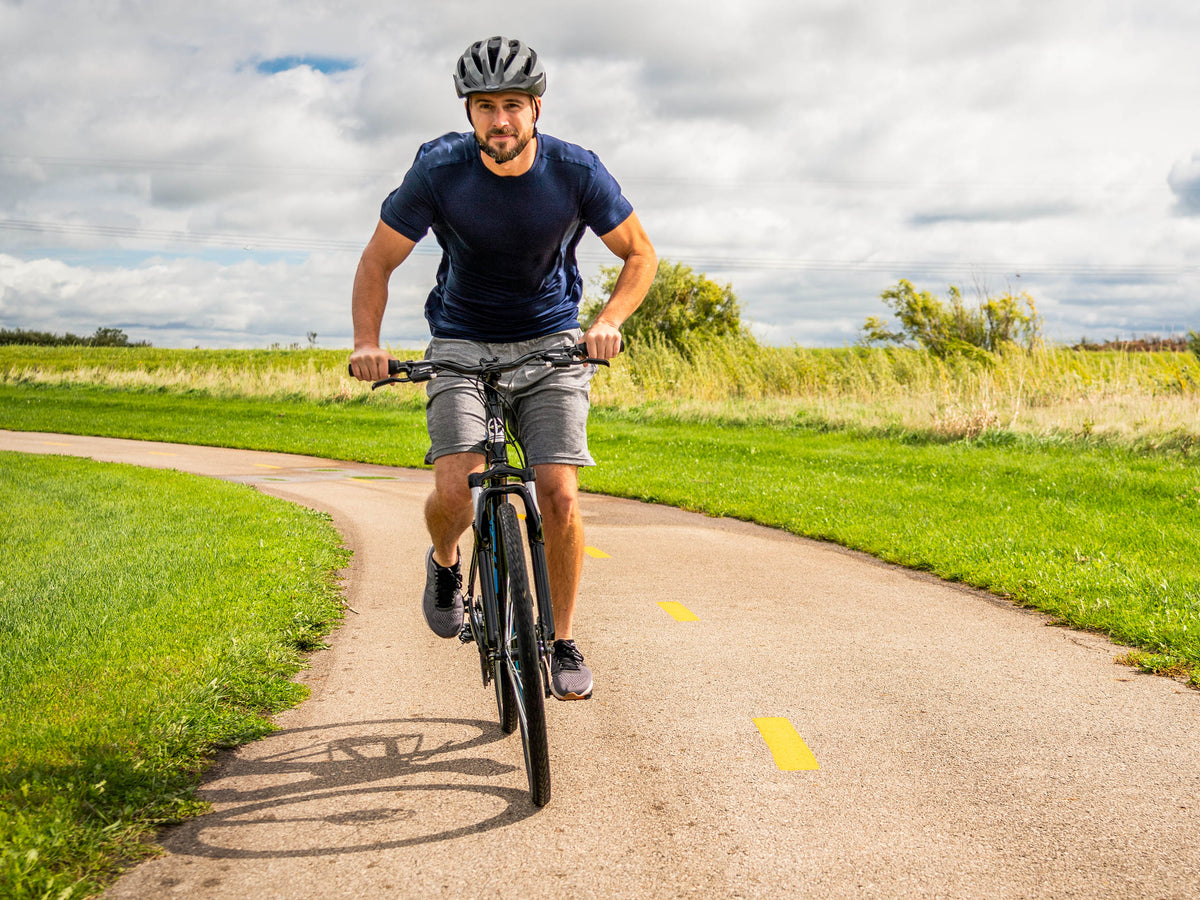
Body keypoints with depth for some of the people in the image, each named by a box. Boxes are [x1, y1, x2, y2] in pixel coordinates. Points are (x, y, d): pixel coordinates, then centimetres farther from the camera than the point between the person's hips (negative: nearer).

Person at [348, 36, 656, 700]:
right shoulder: (438, 171, -16)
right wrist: (366, 343, -22)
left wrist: (610, 320, -19)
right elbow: (377, 263, -6)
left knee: (560, 497, -14)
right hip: (462, 344, 0)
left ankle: (562, 643, 6)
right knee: (455, 491, -20)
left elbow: (640, 254, -1)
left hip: (552, 345, 1)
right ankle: (444, 561, 17)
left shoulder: (576, 171, -14)